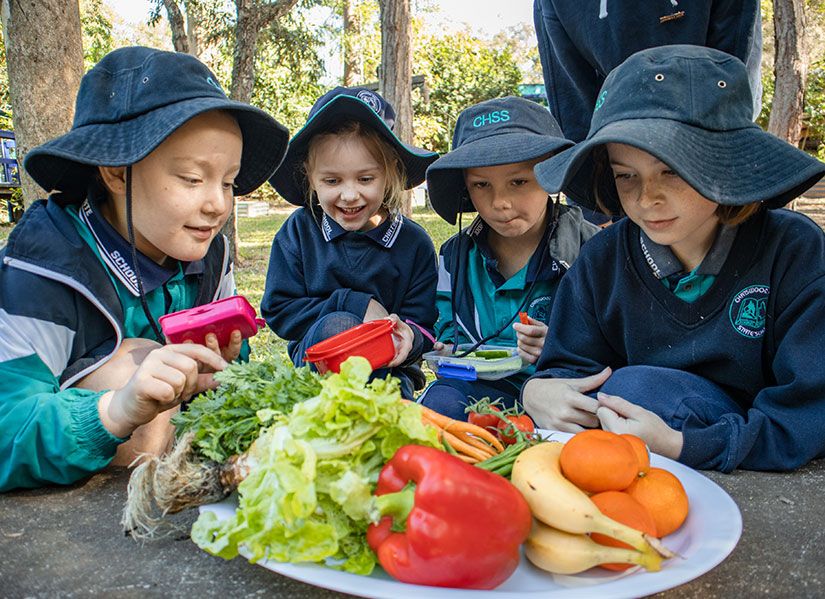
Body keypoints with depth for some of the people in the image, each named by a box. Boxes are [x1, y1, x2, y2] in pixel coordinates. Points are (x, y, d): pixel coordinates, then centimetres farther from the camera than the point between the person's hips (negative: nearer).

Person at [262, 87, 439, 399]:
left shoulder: (414, 243, -3)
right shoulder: (299, 230, -3)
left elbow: (423, 326, -2)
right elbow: (278, 311, -6)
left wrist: (409, 337, -28)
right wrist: (353, 304, -16)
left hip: (388, 371, -1)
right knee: (336, 325, -33)